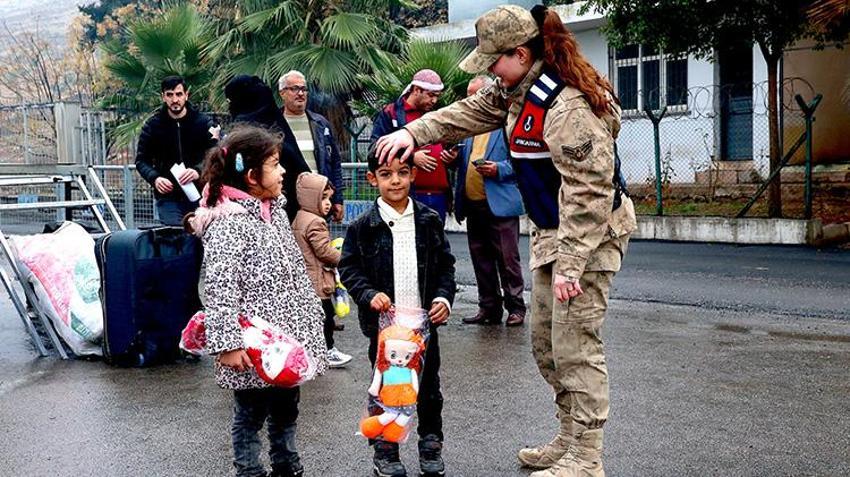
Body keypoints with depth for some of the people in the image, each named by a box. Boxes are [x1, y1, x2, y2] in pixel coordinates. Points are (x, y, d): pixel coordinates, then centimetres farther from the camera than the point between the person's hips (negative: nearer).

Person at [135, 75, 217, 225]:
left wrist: (198, 171, -25)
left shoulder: (203, 122, 2)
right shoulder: (152, 125, 5)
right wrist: (154, 178, -14)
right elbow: (141, 161, 7)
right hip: (168, 197, 0)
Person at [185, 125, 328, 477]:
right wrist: (227, 343, -26)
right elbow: (220, 291, -23)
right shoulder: (227, 224, -20)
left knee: (287, 406, 21)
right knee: (251, 414, 7)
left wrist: (311, 314, 21)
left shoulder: (274, 207, 9)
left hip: (287, 337, 9)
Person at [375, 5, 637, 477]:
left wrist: (569, 265, -27)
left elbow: (587, 194, -28)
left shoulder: (566, 106, -26)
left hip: (589, 233, -10)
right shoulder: (518, 90, 5)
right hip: (551, 231, 10)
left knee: (575, 348, -5)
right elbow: (470, 112, 15)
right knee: (545, 343, 16)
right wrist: (414, 132, 2)